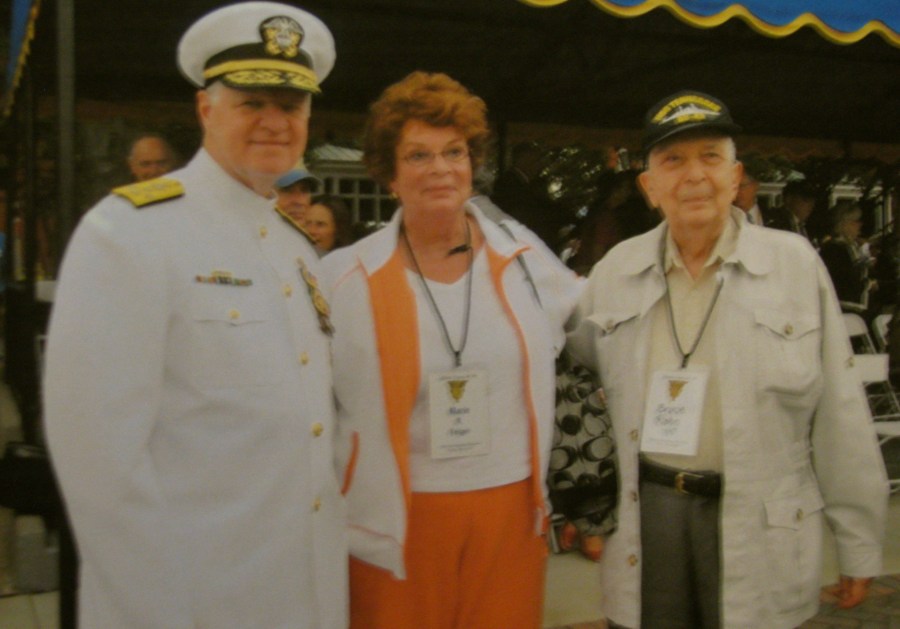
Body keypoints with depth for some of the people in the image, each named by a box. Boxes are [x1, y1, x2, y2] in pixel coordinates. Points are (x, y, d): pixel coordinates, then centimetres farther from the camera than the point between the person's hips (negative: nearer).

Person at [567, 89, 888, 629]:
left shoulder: (795, 263, -5)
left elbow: (840, 417, -3)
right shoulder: (617, 270, 3)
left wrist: (860, 543, 0)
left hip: (760, 527, -2)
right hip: (647, 513, 3)